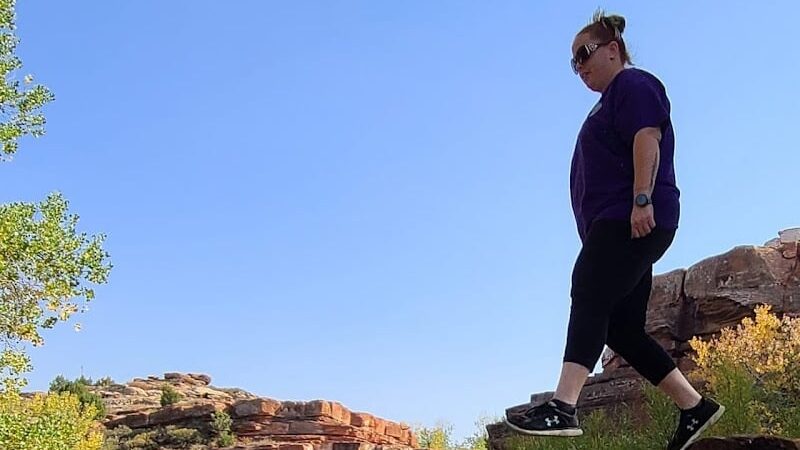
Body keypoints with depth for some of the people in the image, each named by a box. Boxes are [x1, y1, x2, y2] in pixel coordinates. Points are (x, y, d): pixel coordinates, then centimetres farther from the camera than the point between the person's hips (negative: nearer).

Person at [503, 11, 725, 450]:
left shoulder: (633, 84, 3)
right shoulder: (610, 102, 32)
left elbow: (647, 138, -14)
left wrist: (642, 200, -25)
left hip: (633, 220, -10)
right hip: (616, 227, 10)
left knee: (588, 298, -23)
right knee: (622, 329, 5)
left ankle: (562, 407, -34)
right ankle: (694, 406, 9)